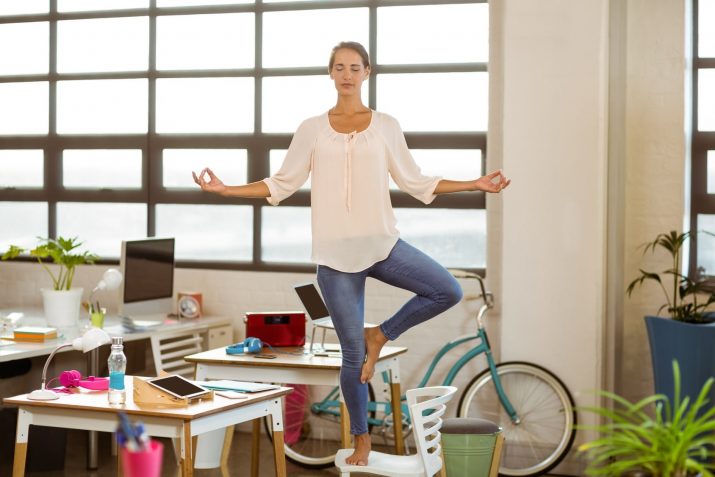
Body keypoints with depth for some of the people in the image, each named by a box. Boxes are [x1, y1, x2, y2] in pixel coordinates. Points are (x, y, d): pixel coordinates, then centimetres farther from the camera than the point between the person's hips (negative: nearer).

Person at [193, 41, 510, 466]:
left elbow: (415, 182, 7)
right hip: (336, 253, -1)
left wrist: (477, 184, 3)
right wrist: (225, 189, -2)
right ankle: (362, 440, 22)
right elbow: (282, 184, 6)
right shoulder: (313, 129, 4)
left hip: (382, 243, 1)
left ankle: (381, 335, 4)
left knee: (449, 291, -19)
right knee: (353, 353, 3)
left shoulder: (386, 126, 5)